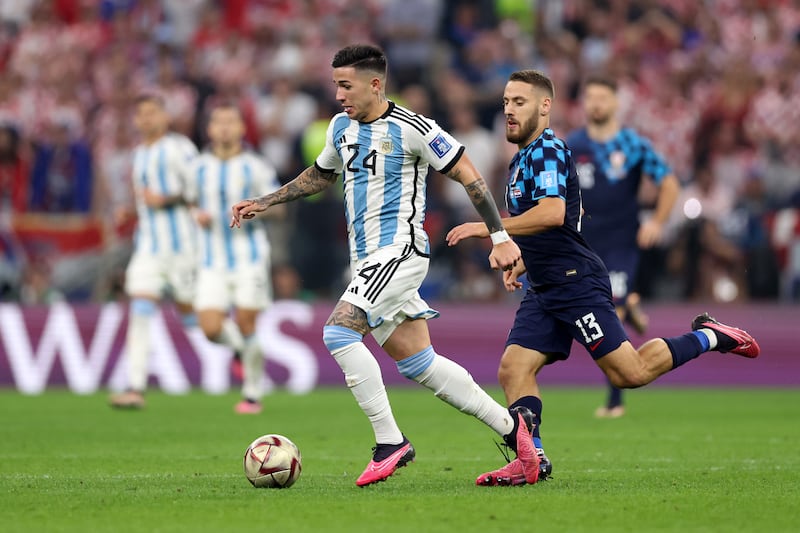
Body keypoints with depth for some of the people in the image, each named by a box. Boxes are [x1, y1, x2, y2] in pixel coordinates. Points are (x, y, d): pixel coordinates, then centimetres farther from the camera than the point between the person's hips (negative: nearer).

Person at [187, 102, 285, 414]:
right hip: (212, 261, 2)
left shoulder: (255, 167, -2)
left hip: (249, 257, -2)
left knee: (246, 326, -5)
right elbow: (190, 203, 20)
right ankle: (241, 348, 24)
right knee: (211, 328, -11)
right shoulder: (199, 168, 6)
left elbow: (278, 207, 3)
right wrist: (197, 215, -2)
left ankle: (252, 395, 11)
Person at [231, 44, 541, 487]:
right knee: (417, 362, 5)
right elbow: (321, 175, 30)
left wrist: (499, 237, -12)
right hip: (367, 259, 8)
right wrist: (263, 203, 24)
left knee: (338, 331, -22)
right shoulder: (341, 127, 12)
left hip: (399, 250, -8)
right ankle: (509, 425, 14)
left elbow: (468, 175, -8)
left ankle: (389, 442, -17)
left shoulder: (413, 129, -11)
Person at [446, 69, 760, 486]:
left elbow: (552, 214, -28)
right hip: (544, 289, 10)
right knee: (513, 370, -5)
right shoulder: (522, 158, 19)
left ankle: (707, 338, 11)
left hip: (576, 282, -10)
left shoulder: (547, 151, -12)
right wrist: (522, 262, 18)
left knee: (630, 373, -7)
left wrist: (488, 228, -26)